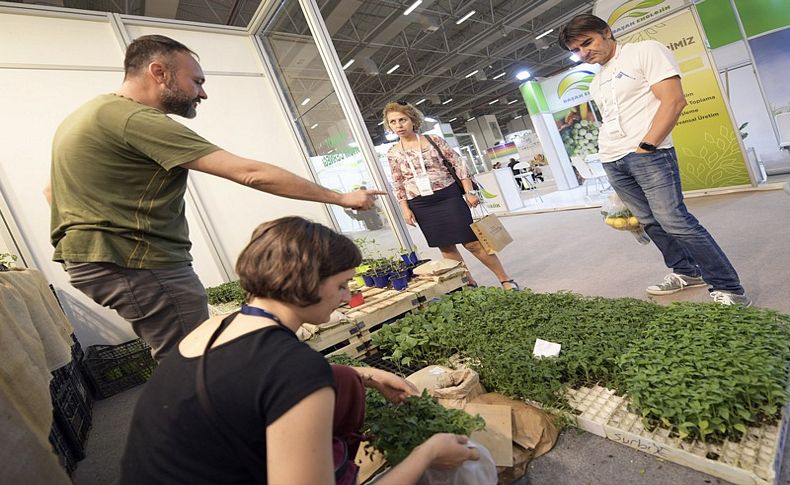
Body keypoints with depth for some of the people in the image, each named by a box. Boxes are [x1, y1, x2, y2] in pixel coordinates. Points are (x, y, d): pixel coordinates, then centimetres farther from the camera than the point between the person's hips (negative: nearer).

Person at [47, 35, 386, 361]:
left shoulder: (87, 114, 16)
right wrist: (341, 197, -18)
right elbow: (251, 174, -23)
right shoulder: (139, 120, -17)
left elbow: (52, 190, 26)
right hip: (143, 266, -10)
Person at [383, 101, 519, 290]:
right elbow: (398, 184, 8)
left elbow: (458, 164, -2)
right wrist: (405, 209, -1)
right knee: (445, 247, 9)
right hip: (421, 206, 3)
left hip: (448, 196, -3)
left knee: (472, 242, -3)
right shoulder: (393, 153, 4)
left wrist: (470, 191, -7)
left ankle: (505, 280, 12)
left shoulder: (433, 140, -2)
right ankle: (469, 283, 25)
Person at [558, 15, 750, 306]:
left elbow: (674, 101, -9)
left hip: (648, 154, -7)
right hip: (611, 162, 7)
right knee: (651, 222, 10)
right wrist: (613, 156, 13)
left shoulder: (645, 51, 0)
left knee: (674, 221, -11)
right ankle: (686, 272, 27)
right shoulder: (596, 83, 21)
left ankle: (729, 290, 2)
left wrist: (645, 147, -15)